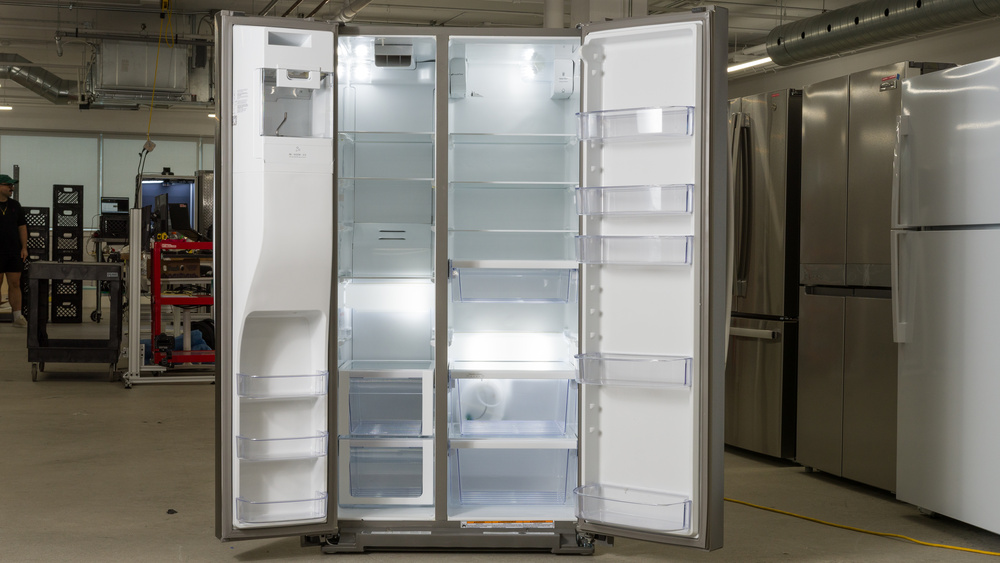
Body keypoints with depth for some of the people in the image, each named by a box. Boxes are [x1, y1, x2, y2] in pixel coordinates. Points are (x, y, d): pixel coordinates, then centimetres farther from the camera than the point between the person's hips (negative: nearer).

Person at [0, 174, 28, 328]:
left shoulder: (15, 205, 11)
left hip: (14, 252, 4)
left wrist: (24, 248, 6)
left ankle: (17, 316, 5)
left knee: (15, 284, 3)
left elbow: (22, 227, 14)